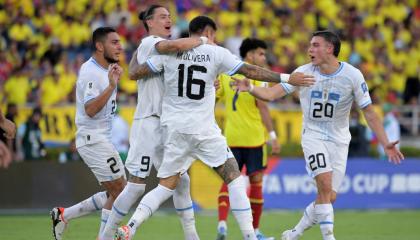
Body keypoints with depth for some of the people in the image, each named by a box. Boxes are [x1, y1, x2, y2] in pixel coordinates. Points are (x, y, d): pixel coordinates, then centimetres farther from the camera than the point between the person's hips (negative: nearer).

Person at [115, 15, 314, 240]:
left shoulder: (170, 51, 4)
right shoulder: (216, 53, -1)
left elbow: (136, 72, 5)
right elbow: (250, 71, -1)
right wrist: (287, 78, 4)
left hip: (174, 129, 3)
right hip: (204, 130, -3)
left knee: (166, 186, 10)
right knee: (234, 178, 6)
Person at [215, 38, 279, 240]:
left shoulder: (226, 74, 9)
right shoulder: (255, 75, -8)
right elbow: (262, 106, -15)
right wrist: (272, 135, -16)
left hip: (231, 138, 4)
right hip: (253, 138, -4)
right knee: (256, 182, 6)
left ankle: (222, 222, -15)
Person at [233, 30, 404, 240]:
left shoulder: (352, 75, -11)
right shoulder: (304, 72, -8)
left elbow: (369, 112, -5)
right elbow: (271, 93, -8)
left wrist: (385, 143, -11)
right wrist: (251, 88, -27)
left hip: (339, 140, 1)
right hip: (313, 135, -1)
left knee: (329, 197, -3)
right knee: (325, 184, -23)